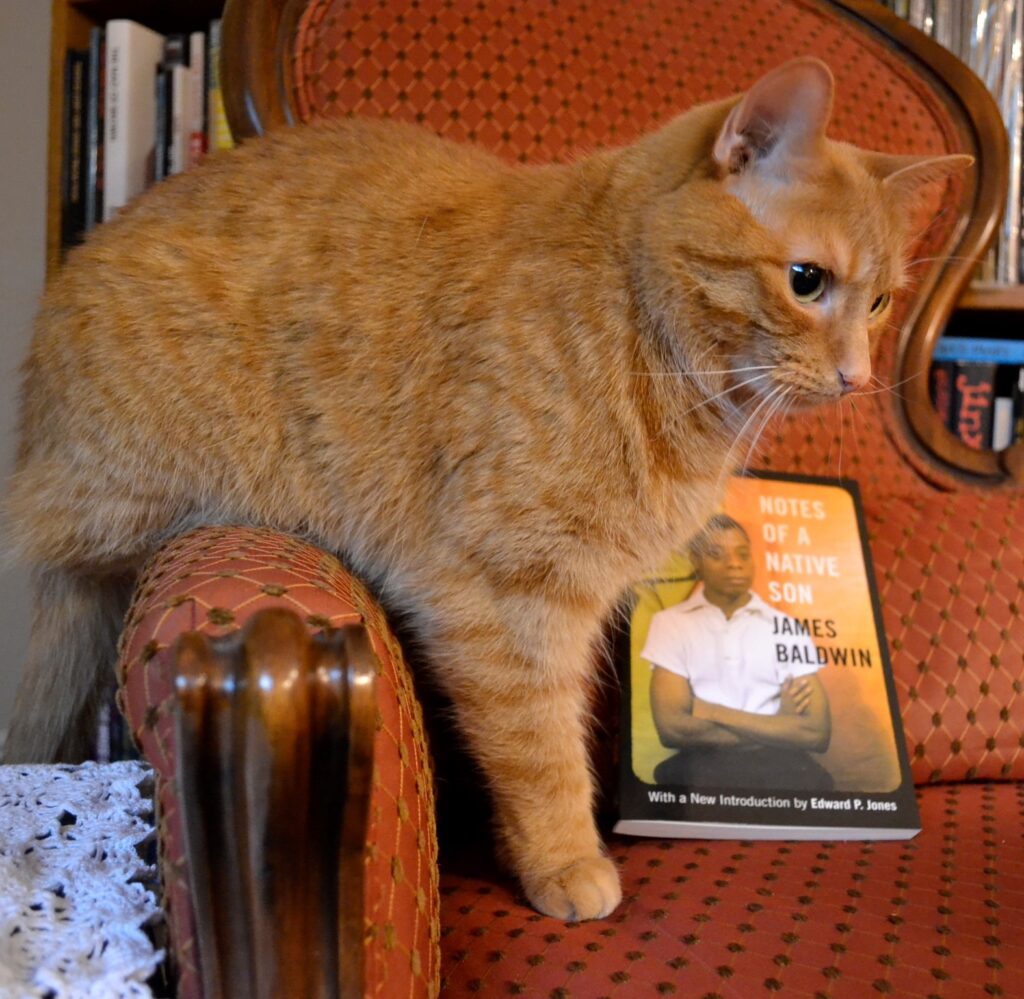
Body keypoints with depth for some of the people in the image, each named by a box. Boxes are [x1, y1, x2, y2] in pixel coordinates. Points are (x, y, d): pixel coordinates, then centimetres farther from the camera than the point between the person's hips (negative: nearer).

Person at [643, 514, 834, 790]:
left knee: (810, 779, -31)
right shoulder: (670, 623, 8)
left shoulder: (787, 629, 12)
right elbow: (672, 727, -5)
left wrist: (714, 713, -5)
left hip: (779, 768, 1)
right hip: (702, 767, -1)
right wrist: (777, 727, -2)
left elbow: (817, 732, 1)